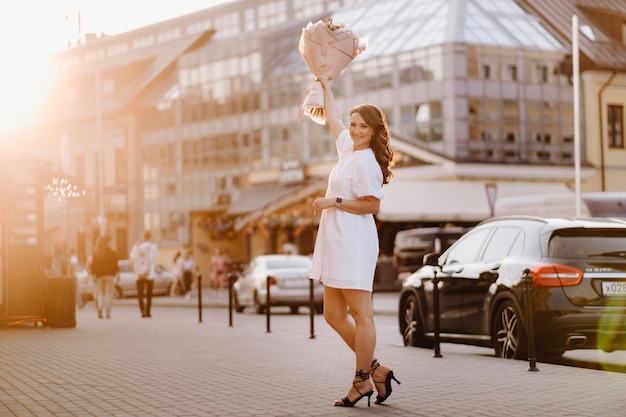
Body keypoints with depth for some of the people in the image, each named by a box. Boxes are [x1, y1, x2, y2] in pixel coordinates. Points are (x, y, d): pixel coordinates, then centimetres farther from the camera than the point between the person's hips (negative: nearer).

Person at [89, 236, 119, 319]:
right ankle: (108, 313, -2)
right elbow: (115, 264, -6)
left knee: (101, 293, 11)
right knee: (109, 294, 2)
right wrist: (117, 273, 4)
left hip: (99, 275, 3)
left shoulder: (95, 253, 2)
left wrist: (94, 275, 7)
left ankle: (100, 308, -13)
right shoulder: (112, 253, -7)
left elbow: (93, 265, 2)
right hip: (110, 275, -3)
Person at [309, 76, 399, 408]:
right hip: (336, 243, 10)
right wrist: (325, 85, 39)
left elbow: (371, 204, -16)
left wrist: (333, 202, -15)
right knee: (333, 315, 11)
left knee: (361, 314, -5)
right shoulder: (348, 148, 15)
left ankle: (362, 381, -1)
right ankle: (375, 370, 15)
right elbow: (332, 117, 32)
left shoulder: (366, 161, -10)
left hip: (354, 242, -10)